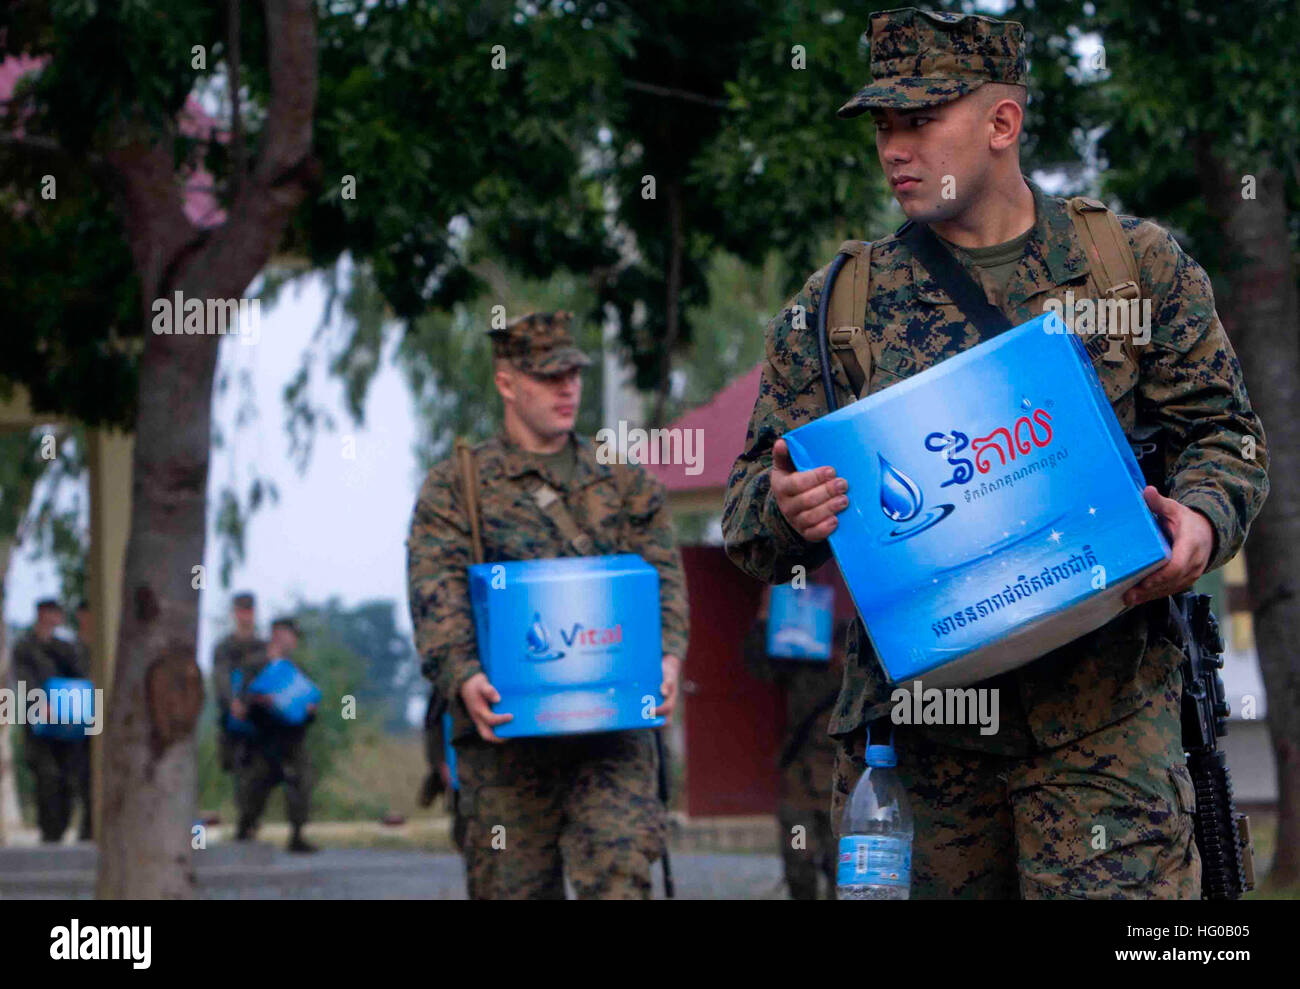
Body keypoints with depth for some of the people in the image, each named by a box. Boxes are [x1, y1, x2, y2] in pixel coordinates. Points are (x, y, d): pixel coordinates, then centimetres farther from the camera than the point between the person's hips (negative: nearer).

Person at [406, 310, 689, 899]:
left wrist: (668, 654, -12)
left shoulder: (623, 481, 18)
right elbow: (436, 592, -4)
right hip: (506, 728, -1)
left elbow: (661, 574, 8)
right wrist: (463, 677, -22)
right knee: (513, 886, 3)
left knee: (619, 869, -15)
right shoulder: (455, 486, 9)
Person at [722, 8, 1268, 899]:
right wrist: (789, 514, -15)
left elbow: (1221, 431, 10)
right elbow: (750, 504, 9)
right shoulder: (837, 304, 9)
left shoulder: (1138, 266, 7)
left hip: (1103, 707, -2)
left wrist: (1202, 521, -12)